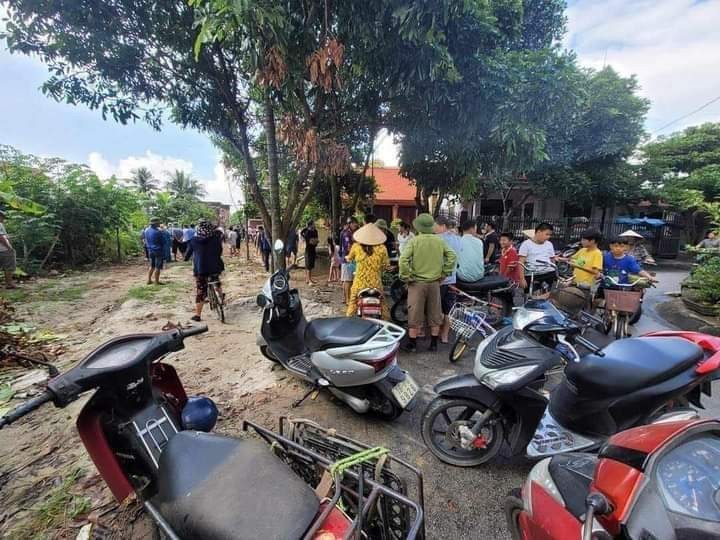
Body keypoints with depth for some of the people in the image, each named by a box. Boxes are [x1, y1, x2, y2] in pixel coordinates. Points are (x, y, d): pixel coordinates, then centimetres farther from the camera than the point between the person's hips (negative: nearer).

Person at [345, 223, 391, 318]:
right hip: (376, 283, 0)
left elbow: (349, 259, 10)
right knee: (383, 303, 19)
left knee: (353, 303, 17)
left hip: (360, 283, 0)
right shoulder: (382, 248, -9)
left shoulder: (356, 247, -8)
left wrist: (346, 257, 33)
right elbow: (386, 266, -2)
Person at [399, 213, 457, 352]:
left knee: (415, 314, 6)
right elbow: (452, 257, 3)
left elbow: (403, 260, -21)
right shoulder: (440, 241, 2)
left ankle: (412, 343, 16)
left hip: (417, 282, -3)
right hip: (435, 282, 4)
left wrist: (406, 277, -9)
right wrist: (443, 274, 8)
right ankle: (434, 343, 24)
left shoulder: (414, 241, -11)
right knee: (435, 314, 14)